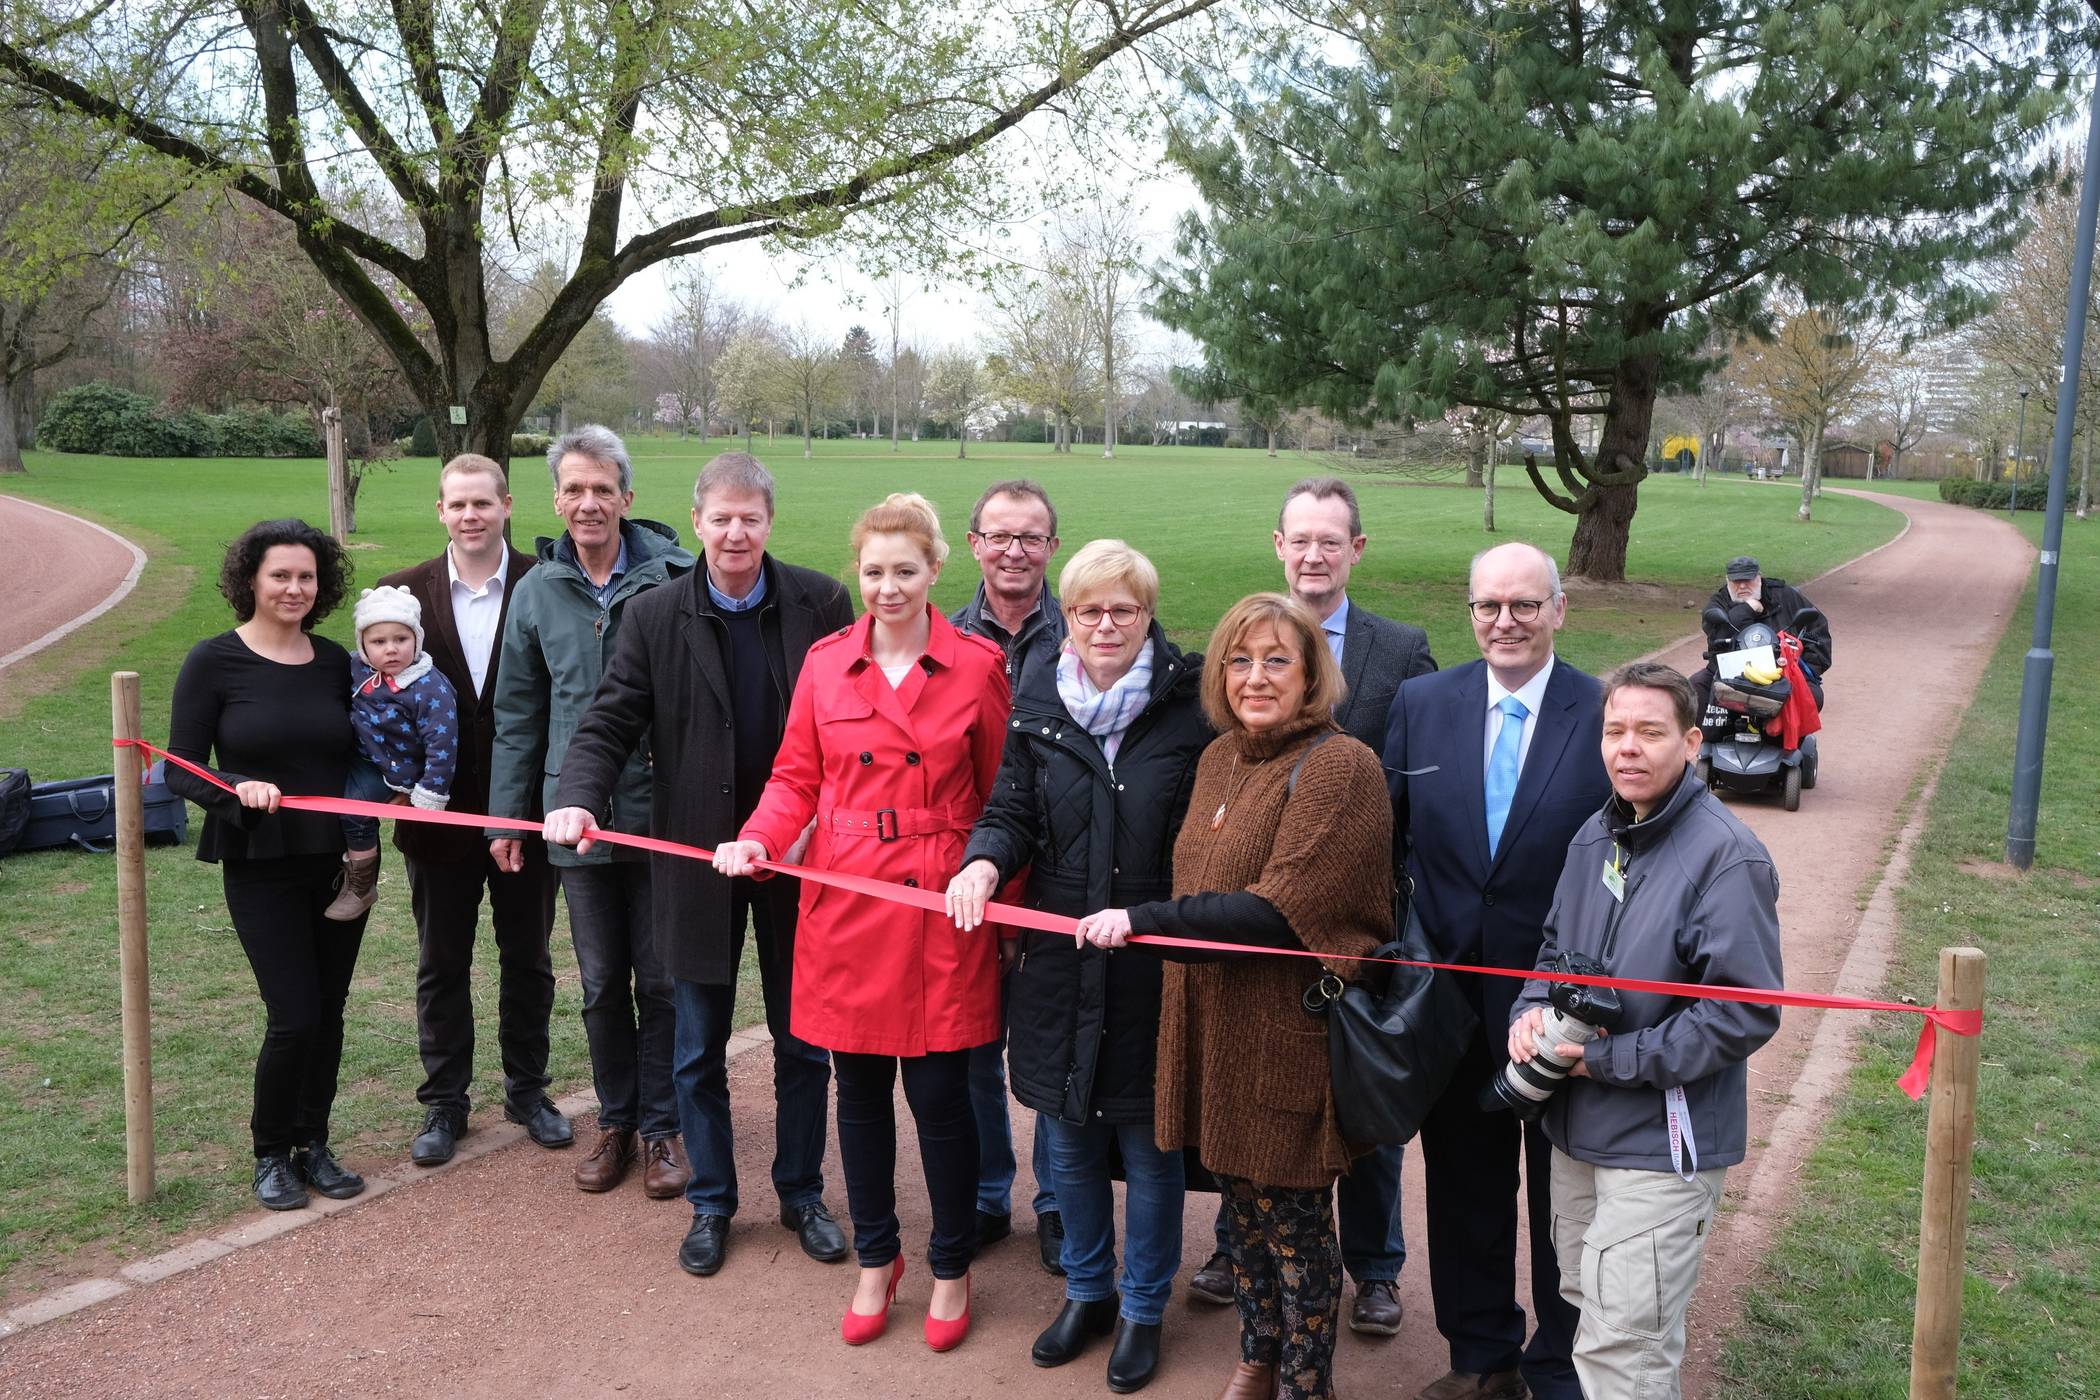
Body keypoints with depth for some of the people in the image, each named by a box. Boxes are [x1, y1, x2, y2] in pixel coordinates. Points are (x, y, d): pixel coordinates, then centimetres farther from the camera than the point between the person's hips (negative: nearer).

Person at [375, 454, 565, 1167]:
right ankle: (443, 1103, 28)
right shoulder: (404, 592, -1)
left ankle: (527, 1089, 31)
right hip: (440, 810, 1)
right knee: (441, 965, 13)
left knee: (527, 959, 14)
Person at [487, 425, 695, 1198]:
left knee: (660, 980, 7)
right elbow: (518, 715, 10)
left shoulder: (674, 577, -7)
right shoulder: (538, 591, 4)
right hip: (577, 816, 3)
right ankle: (615, 1120, 30)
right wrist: (507, 815, 8)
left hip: (661, 811, -3)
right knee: (601, 983, 14)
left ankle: (662, 1126, 23)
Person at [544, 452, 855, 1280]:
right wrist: (578, 799, -24)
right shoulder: (656, 616, -4)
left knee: (803, 1042, 14)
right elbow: (609, 724, -6)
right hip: (697, 861, 1)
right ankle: (710, 1202, 32)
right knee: (698, 1050, 13)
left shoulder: (821, 604, -6)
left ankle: (801, 1194, 33)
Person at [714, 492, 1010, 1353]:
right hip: (844, 903, 3)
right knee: (859, 1089, 13)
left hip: (940, 908, -2)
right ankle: (875, 1259, 34)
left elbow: (1000, 796, 2)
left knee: (939, 1094, 5)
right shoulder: (826, 662, 2)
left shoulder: (977, 666, -4)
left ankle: (952, 1267, 28)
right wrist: (758, 840, -10)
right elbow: (797, 778, 8)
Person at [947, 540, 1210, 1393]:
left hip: (1154, 967, -3)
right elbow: (1011, 814, 4)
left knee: (1148, 1144, 11)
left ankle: (1143, 1307, 33)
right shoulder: (1039, 704, 1)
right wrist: (985, 861, -16)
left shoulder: (1192, 707, -9)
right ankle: (1086, 1291, 39)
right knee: (1068, 1138, 17)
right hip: (1058, 964, 3)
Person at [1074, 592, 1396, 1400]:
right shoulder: (1222, 756, 7)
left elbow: (1277, 911, -24)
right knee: (1243, 1203, 21)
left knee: (1295, 1220, 9)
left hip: (1292, 1037, -7)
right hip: (1216, 1028, 7)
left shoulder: (1340, 768, -17)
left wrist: (1144, 921, -24)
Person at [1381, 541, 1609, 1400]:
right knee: (1463, 1188, 19)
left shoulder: (1608, 717, -10)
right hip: (1452, 994, 3)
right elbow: (1388, 835, 6)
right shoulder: (1421, 705, -1)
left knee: (1563, 1199, 15)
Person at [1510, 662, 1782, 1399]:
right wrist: (1532, 1011, -4)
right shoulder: (1595, 837, 5)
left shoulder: (1726, 855, -18)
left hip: (1663, 1143, -7)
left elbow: (1746, 1013, -21)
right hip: (1576, 1130, 7)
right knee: (1588, 1307, 22)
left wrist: (1610, 1060, -19)